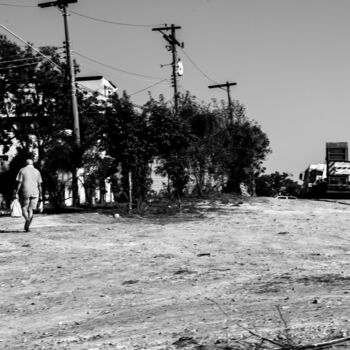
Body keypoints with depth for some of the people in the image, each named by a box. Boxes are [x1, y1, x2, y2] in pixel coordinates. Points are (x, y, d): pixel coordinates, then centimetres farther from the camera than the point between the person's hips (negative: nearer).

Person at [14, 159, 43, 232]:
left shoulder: (22, 170, 1)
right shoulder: (37, 171, 9)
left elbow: (19, 183, -6)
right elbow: (39, 185, 6)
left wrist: (16, 193, -4)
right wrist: (40, 195, 10)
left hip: (25, 192, -2)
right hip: (35, 193, 2)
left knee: (24, 208, 7)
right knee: (31, 210, 7)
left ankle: (27, 220, -21)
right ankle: (27, 226, -1)